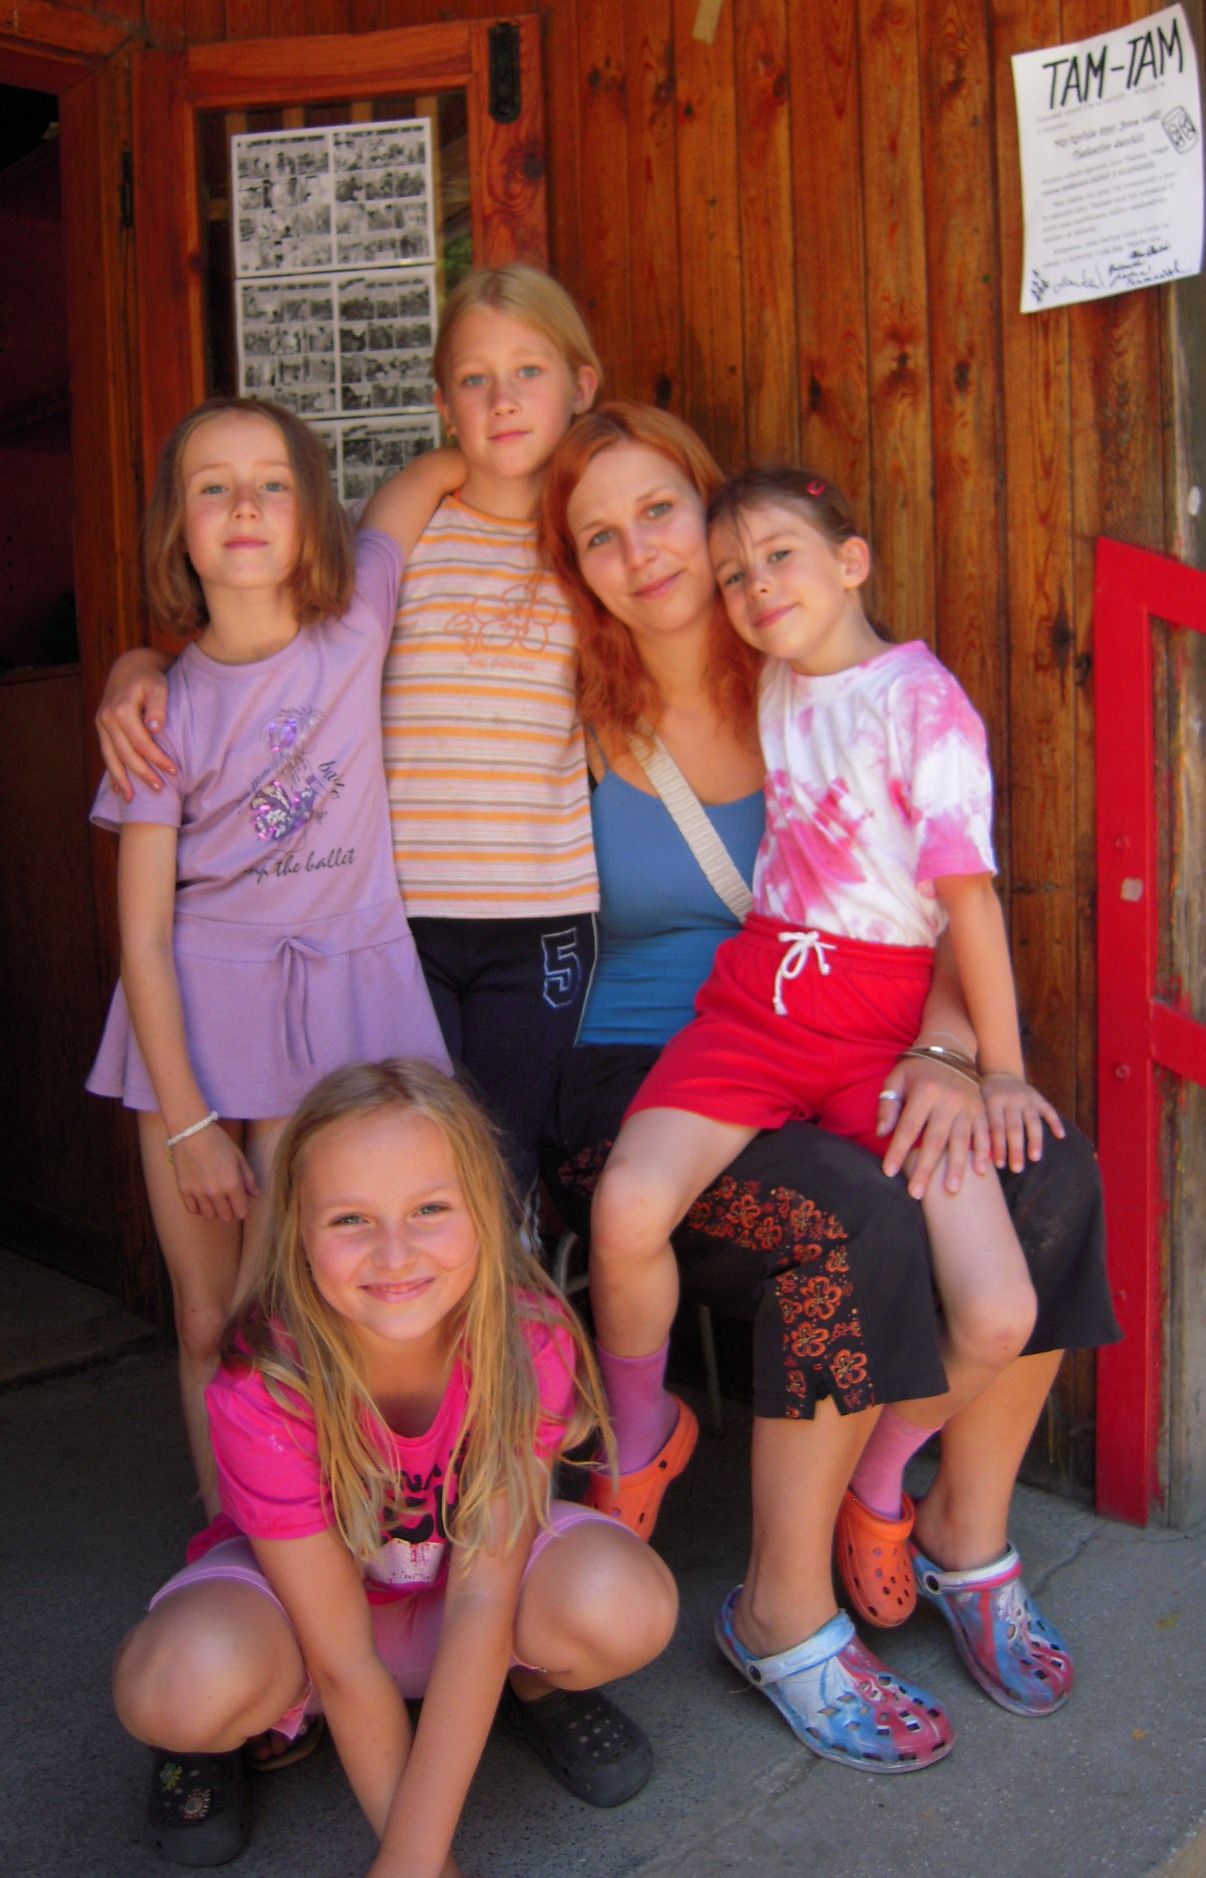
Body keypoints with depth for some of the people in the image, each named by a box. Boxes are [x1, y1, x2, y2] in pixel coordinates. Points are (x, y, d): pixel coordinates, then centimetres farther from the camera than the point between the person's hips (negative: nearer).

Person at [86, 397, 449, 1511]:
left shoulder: (357, 619, -4)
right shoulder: (168, 711, -5)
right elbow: (144, 931, -6)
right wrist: (187, 1122, -8)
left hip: (332, 1008, -1)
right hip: (193, 1009, 1)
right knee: (206, 1325, 7)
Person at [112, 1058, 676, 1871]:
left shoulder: (531, 1341, -27)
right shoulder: (266, 1389, -31)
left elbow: (483, 1599, -27)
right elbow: (341, 1659, -24)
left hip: (471, 1568, 2)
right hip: (292, 1582, -1)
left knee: (626, 1608, -31)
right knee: (181, 1687, -35)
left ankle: (536, 1683, 5)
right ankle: (232, 1727, 3)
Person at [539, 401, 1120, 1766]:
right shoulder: (573, 724, -1)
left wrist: (942, 1051, -16)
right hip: (626, 1091, -4)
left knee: (1051, 1179, -19)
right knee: (859, 1223, -31)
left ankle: (969, 1533, 4)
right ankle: (784, 1613, -8)